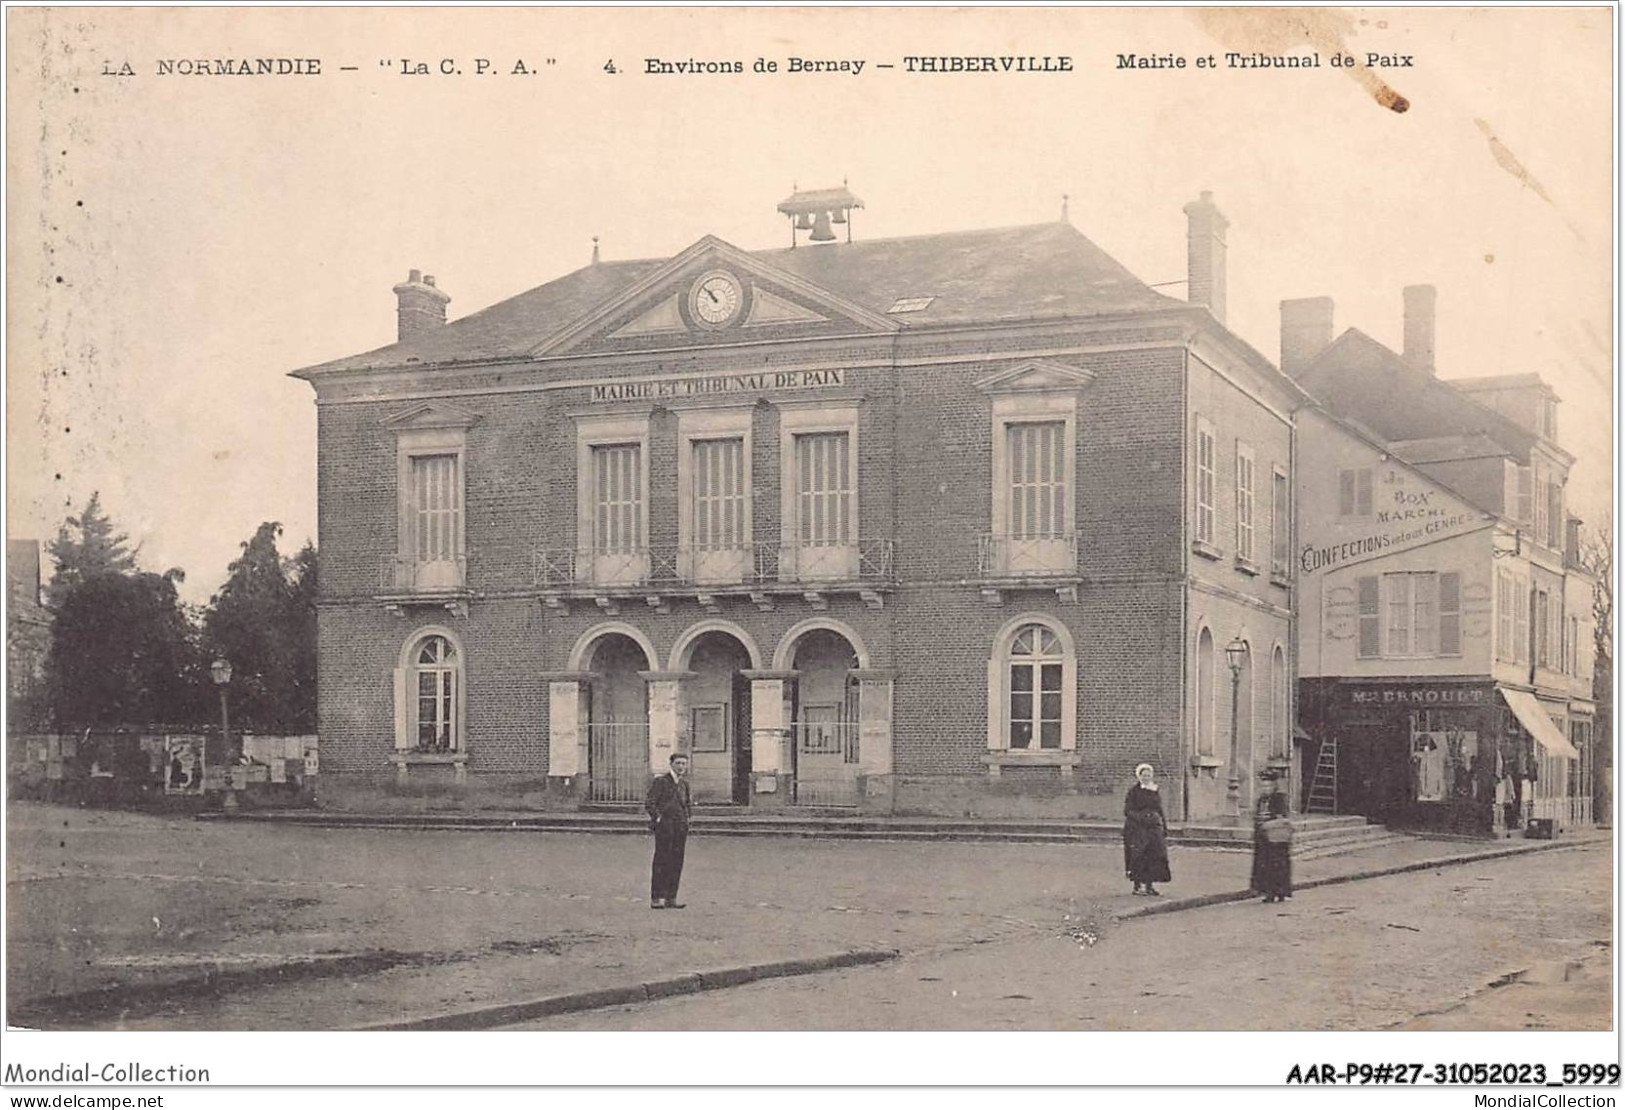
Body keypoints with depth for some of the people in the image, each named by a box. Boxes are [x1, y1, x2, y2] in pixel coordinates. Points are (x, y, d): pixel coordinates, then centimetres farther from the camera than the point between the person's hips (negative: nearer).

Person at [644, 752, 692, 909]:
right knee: (661, 861, -6)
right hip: (665, 826, -6)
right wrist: (658, 818, -14)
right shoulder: (661, 782, -4)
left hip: (680, 827, 6)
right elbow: (649, 803, -8)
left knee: (676, 862, 5)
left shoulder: (684, 784, 15)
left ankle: (671, 898, 10)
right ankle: (656, 899, -4)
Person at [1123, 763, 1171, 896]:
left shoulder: (1156, 791, 14)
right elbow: (1127, 811, -5)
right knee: (1138, 856, -5)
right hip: (1137, 828, -5)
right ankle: (1137, 886, 3)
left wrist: (1164, 828, 15)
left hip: (1155, 827, 5)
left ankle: (1150, 885, 8)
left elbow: (1160, 810, 19)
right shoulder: (1134, 791, -1)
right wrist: (1139, 816, -21)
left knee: (1155, 855, -1)